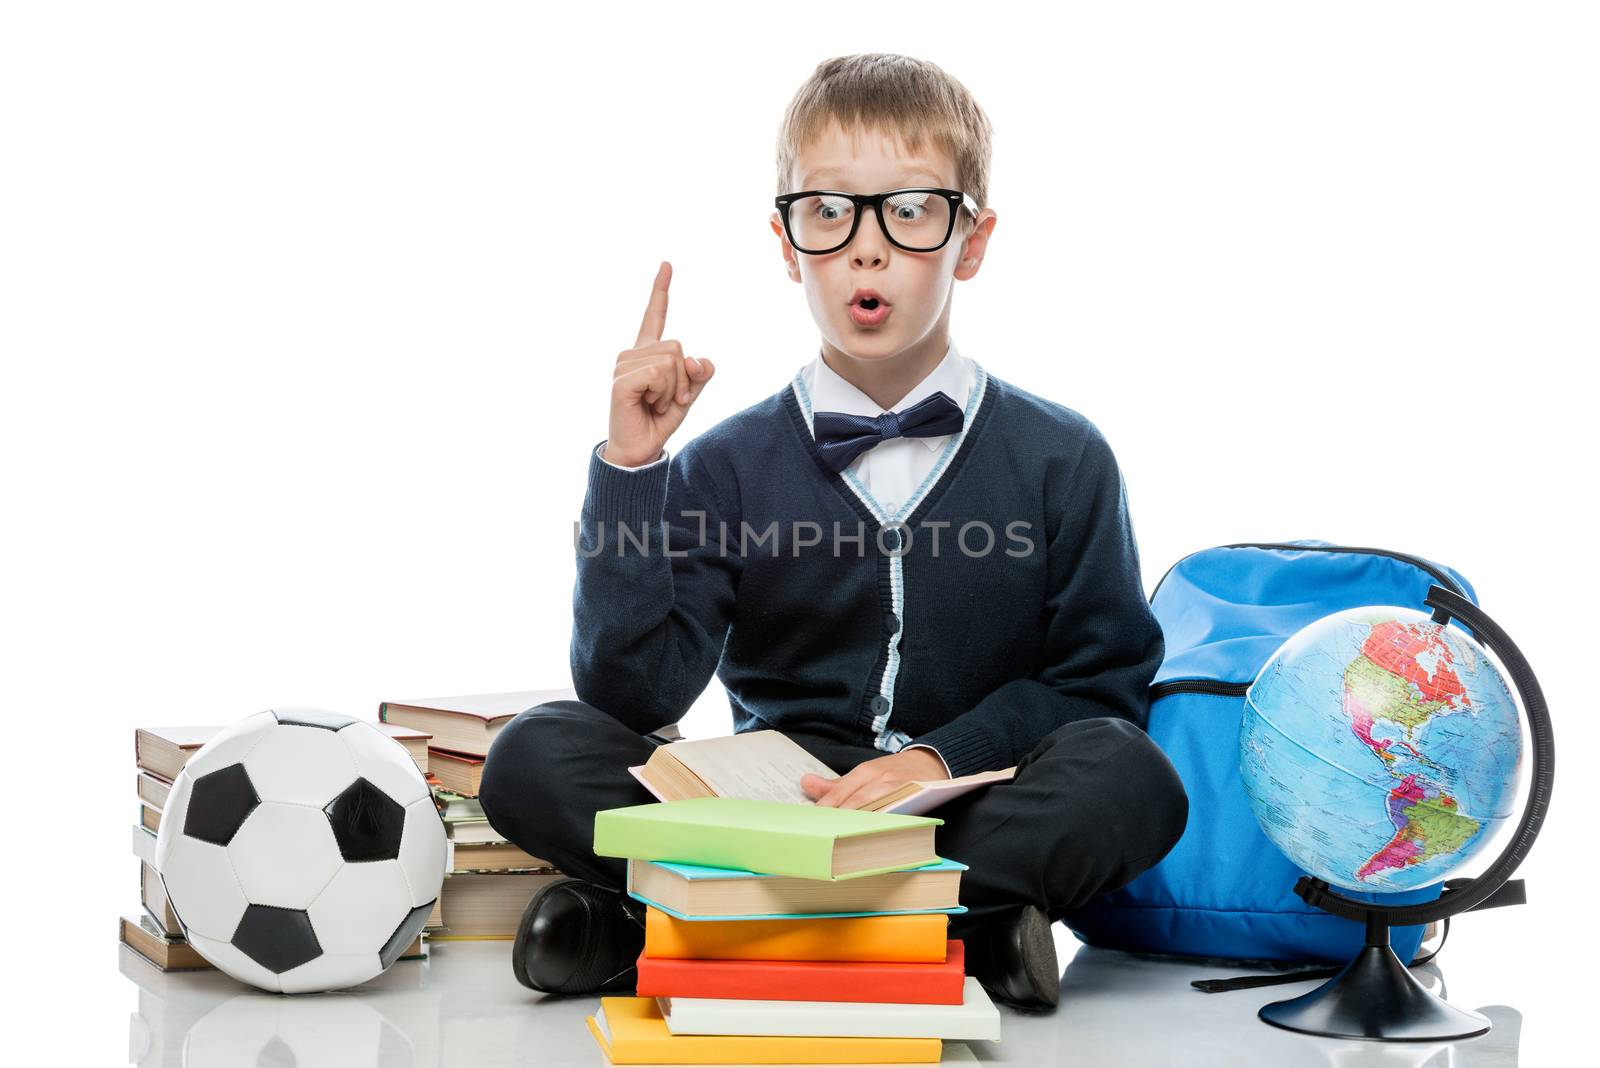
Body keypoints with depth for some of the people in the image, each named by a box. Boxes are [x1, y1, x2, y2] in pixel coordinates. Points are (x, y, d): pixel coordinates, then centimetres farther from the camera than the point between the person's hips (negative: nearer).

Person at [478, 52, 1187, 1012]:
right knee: (534, 759, -21)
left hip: (975, 812, 0)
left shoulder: (1062, 459, 3)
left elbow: (1099, 682, 2)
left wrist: (944, 755, -15)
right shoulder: (727, 466, 5)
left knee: (1131, 779, -32)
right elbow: (631, 691, -5)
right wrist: (630, 468, -12)